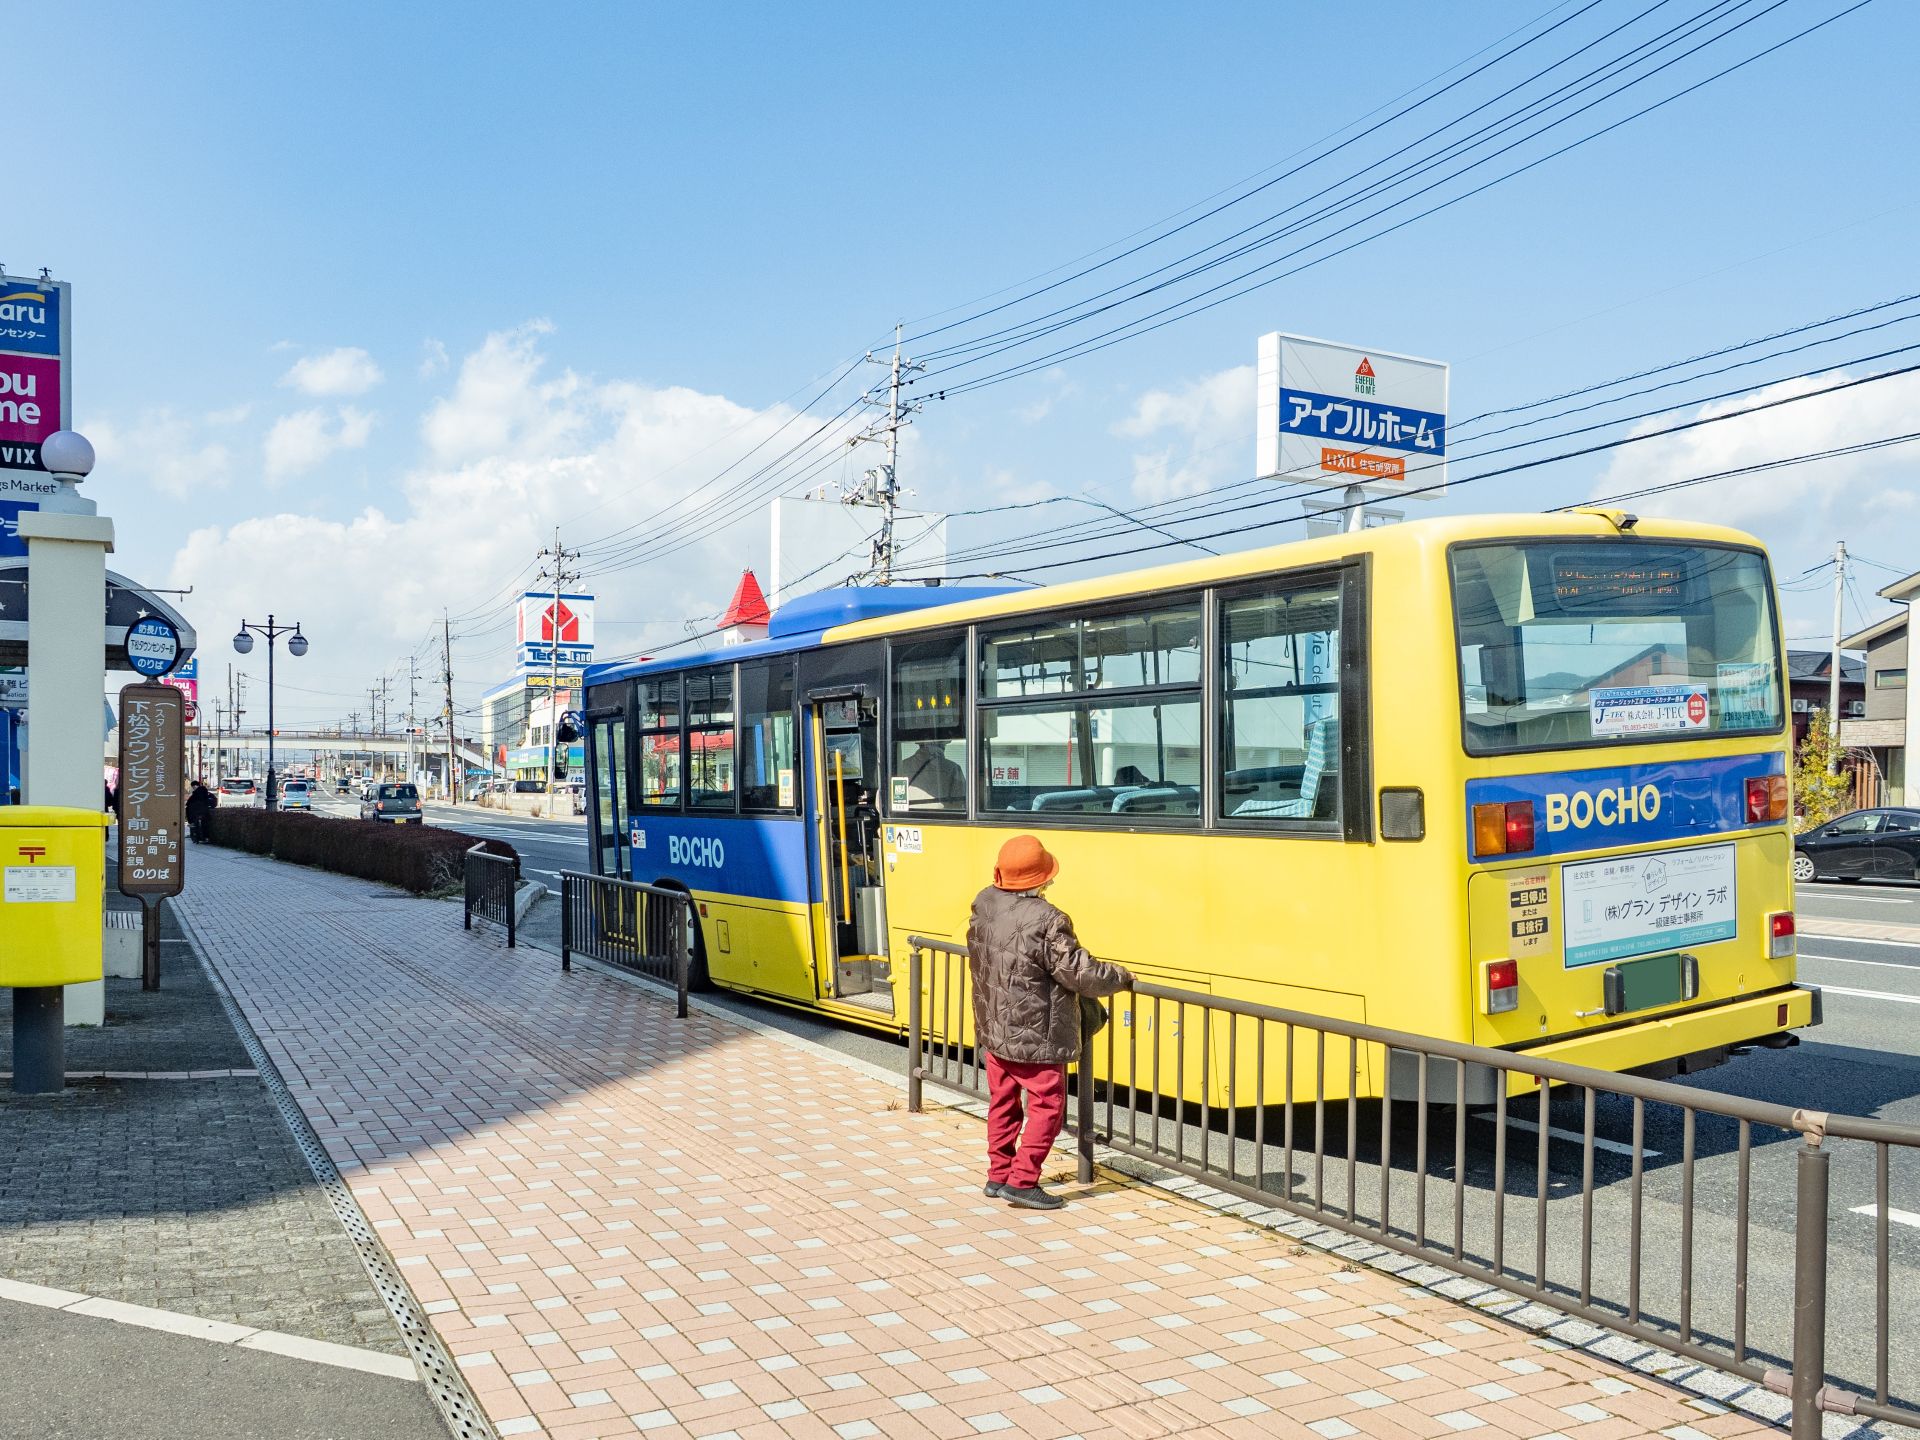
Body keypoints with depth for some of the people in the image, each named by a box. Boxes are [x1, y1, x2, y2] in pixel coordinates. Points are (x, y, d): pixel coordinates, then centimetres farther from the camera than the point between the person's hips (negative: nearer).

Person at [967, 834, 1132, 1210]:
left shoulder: (982, 905, -3)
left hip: (992, 1030, 8)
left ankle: (999, 1174, 27)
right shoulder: (1045, 921, -25)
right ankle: (1022, 1181, 5)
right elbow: (1081, 974, -20)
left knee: (1003, 1104, 18)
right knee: (1046, 1108, 5)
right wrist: (1121, 978, -3)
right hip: (1036, 1038, -8)